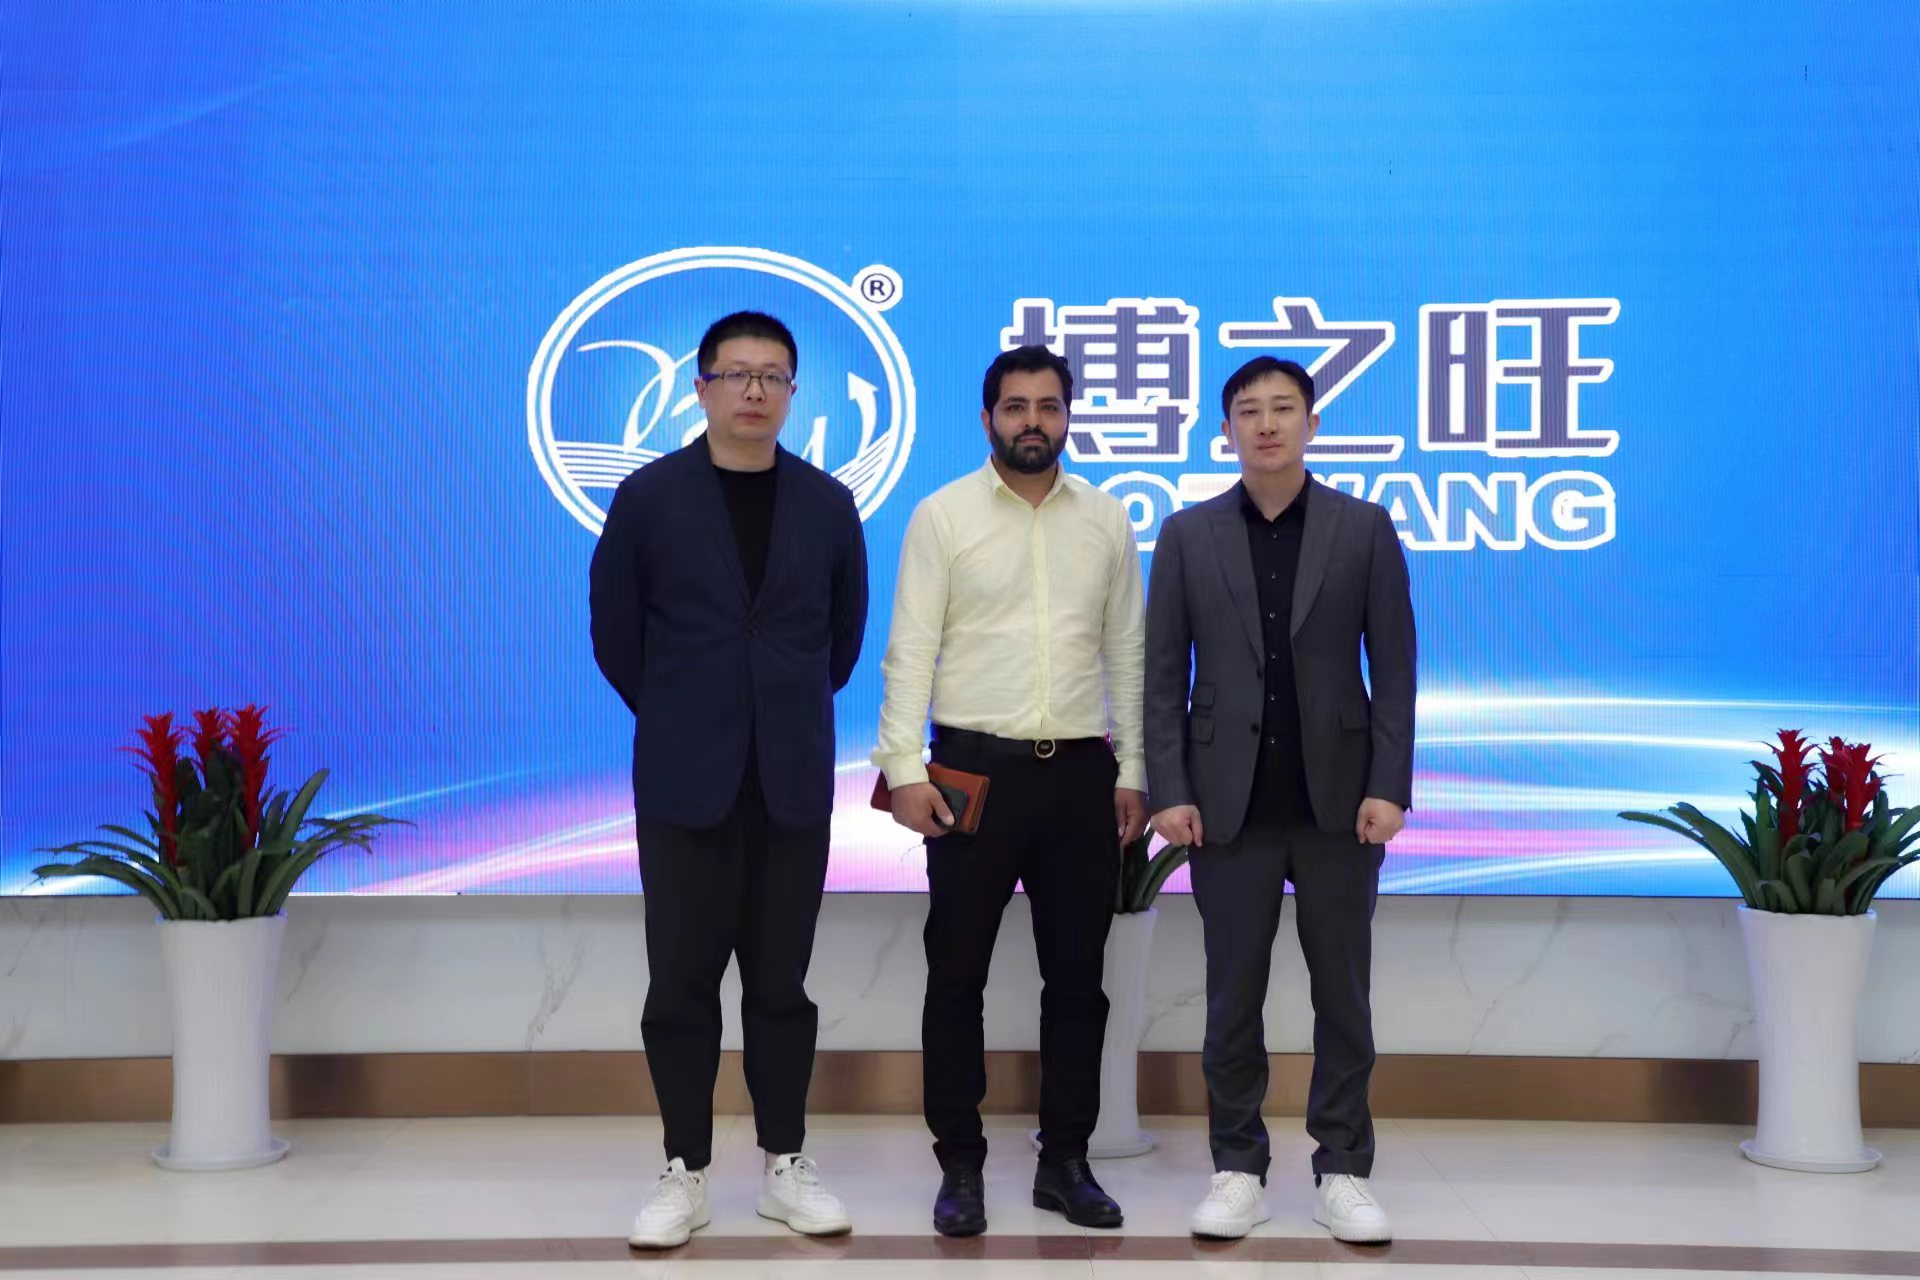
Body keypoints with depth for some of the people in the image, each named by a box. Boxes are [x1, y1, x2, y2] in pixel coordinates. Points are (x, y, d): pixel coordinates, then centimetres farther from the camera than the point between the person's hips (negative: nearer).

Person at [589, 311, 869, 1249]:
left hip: (792, 781, 1)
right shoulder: (649, 496, -1)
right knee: (683, 981, 4)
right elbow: (614, 632, 5)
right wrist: (677, 717, 11)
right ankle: (685, 1173, 16)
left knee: (780, 981, 8)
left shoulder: (827, 504, 4)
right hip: (684, 779, -1)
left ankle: (785, 1167, 20)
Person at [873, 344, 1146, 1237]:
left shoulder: (1107, 520, 8)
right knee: (958, 974, 4)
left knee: (1077, 976, 9)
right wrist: (904, 767, -13)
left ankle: (1065, 1161, 22)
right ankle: (960, 1164, 17)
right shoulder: (943, 515, -1)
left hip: (1081, 771, 3)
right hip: (976, 768, -2)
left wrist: (1132, 771, 5)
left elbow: (1127, 653, 10)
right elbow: (910, 650, -5)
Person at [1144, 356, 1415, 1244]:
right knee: (1233, 995, 6)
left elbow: (1393, 668, 0)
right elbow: (1164, 674, 2)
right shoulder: (1188, 536, 5)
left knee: (1343, 994, 7)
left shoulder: (1364, 528, 3)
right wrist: (1168, 791, -5)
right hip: (1230, 801, 0)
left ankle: (1343, 1173, 19)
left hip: (1339, 799, 0)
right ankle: (1238, 1171, 18)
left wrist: (1389, 787, -7)